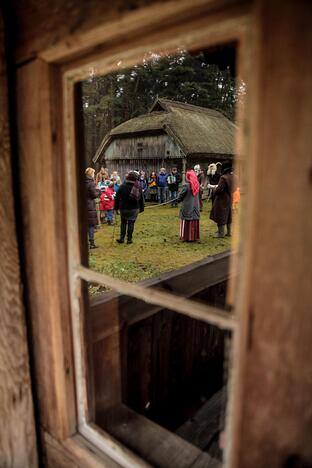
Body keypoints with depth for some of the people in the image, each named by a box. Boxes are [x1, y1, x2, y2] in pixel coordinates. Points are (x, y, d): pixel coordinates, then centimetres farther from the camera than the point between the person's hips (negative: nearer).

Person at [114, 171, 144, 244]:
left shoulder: (122, 186, -6)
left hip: (124, 208, 0)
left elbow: (117, 198, -3)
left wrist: (116, 207, 4)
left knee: (123, 223, 14)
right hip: (134, 208, 0)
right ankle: (129, 239, 8)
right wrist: (141, 208, 11)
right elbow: (141, 198, 4)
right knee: (131, 223, 5)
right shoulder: (138, 187, -2)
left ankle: (122, 238, 15)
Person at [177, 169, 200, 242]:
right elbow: (198, 195, 8)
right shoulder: (197, 185, 1)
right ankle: (194, 236, 18)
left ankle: (187, 237, 10)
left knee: (187, 222, 5)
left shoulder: (186, 185, -15)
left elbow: (181, 195, -7)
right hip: (195, 207, 5)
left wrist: (178, 200, 11)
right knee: (194, 222, 11)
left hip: (187, 207, -5)